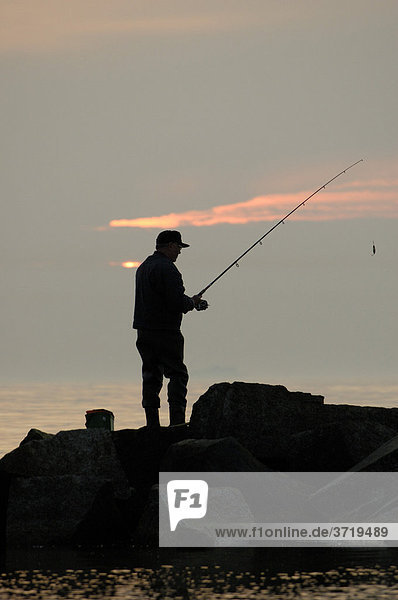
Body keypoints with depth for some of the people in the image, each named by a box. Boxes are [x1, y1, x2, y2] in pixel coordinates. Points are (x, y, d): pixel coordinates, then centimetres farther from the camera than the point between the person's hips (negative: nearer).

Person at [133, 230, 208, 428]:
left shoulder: (143, 267, 16)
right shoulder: (166, 268, -15)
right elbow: (177, 303, -22)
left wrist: (190, 302, 19)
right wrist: (192, 302, 0)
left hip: (144, 330, 9)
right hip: (165, 331, -9)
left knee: (151, 376, 9)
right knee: (177, 374, -4)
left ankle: (152, 424, 7)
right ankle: (177, 420, -11)